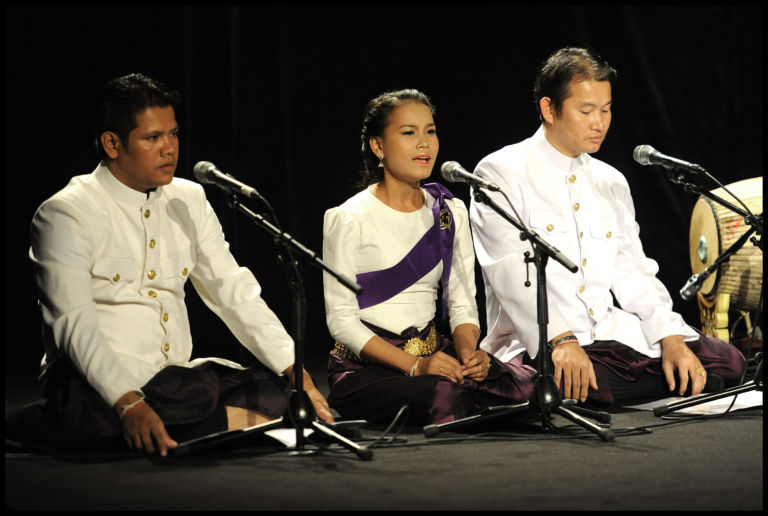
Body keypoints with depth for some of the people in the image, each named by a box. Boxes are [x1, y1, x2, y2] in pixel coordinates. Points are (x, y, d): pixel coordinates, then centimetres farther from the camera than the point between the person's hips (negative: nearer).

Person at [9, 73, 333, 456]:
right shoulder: (66, 214, -7)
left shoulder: (188, 200, 14)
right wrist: (129, 405, -32)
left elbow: (235, 292, 12)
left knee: (276, 395, -19)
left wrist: (294, 370, -2)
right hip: (96, 382, -9)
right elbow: (74, 324, -17)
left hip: (177, 377, 9)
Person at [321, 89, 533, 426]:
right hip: (366, 369, -5)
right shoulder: (349, 220, -5)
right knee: (447, 396, -35)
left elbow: (462, 303, 12)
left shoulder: (450, 213, 13)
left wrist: (468, 352, -11)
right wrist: (414, 366, -20)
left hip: (433, 355, 5)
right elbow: (340, 319, -9)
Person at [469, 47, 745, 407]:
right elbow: (514, 271, -14)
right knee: (573, 377, -41)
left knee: (726, 361, -12)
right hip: (537, 344, -6)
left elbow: (633, 272, 15)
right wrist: (561, 339, -28)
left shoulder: (611, 183, 21)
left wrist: (672, 339, -3)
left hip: (612, 333, 6)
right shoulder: (501, 173, -1)